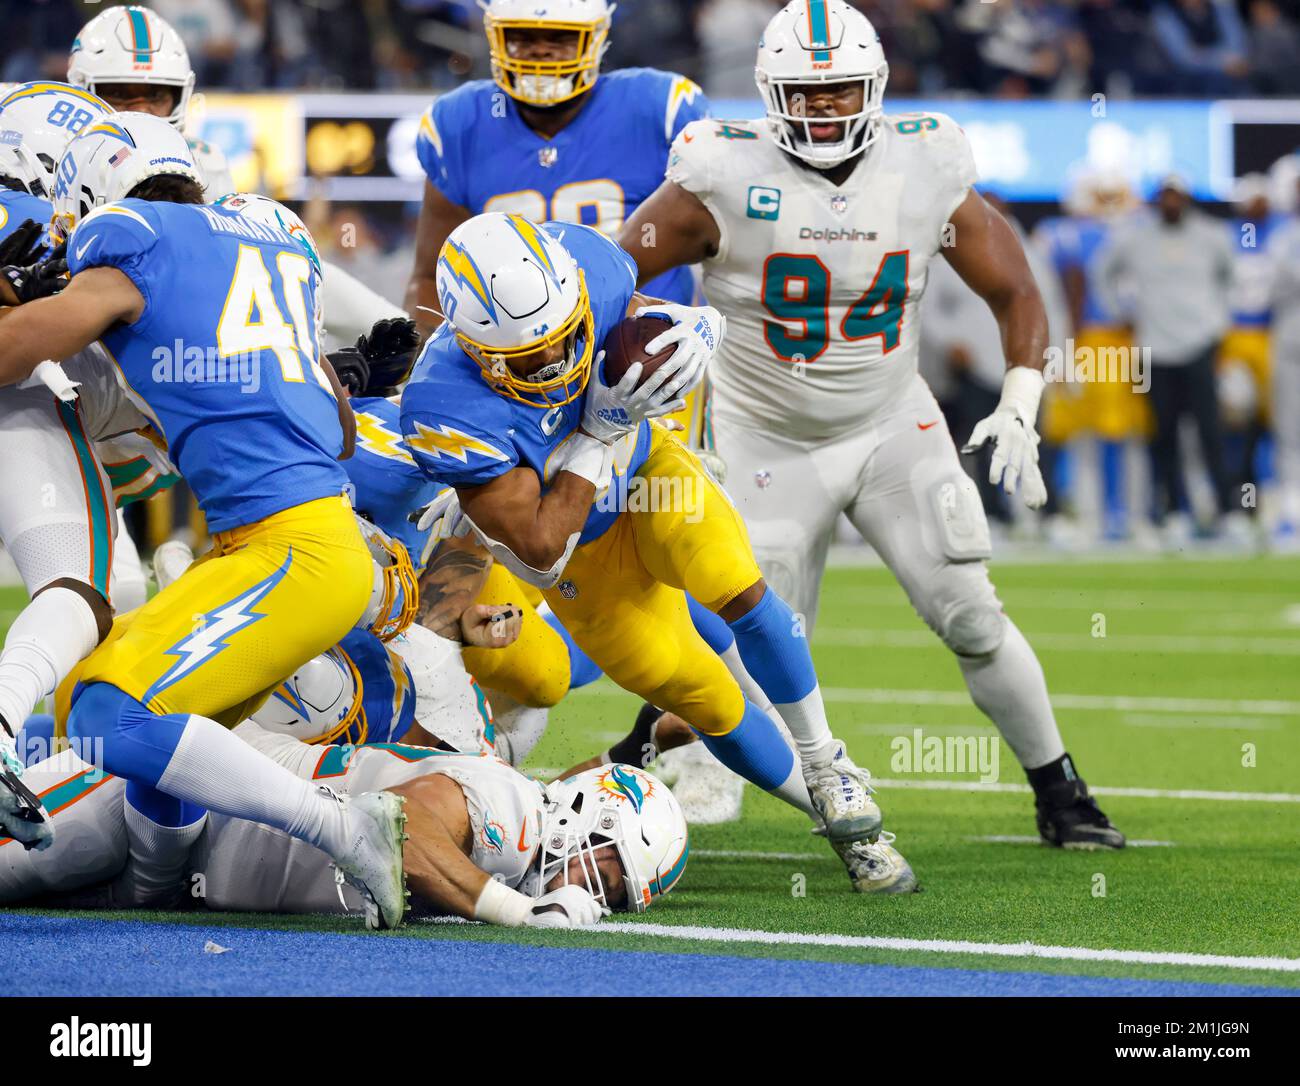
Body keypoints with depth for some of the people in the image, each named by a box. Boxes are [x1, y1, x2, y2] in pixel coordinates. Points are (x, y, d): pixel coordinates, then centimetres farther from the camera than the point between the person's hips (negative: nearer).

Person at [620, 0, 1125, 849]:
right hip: (771, 448, -2)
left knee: (972, 619, -4)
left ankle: (1060, 794, 11)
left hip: (894, 428, 2)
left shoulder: (928, 172, -11)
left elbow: (1015, 293, 0)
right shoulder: (726, 181, -19)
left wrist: (1019, 411, -10)